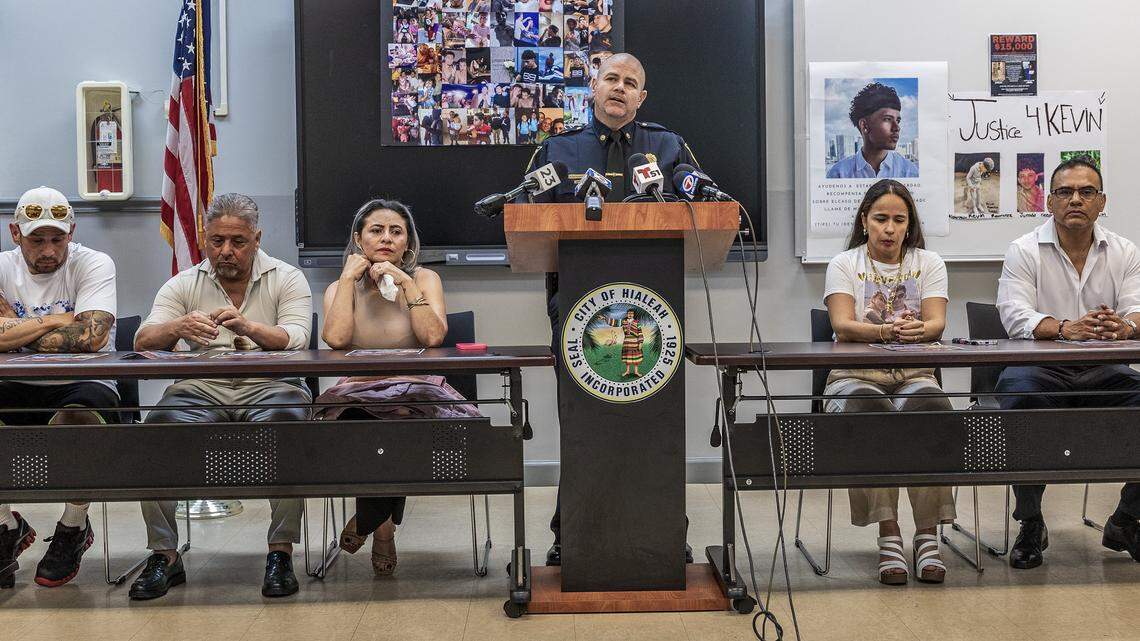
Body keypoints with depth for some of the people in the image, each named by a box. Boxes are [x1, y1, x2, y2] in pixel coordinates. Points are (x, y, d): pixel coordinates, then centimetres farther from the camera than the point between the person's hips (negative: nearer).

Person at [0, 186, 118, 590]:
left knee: (75, 418, -37)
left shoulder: (93, 265, -6)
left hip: (84, 386, -3)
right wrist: (56, 321, -15)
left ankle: (73, 527, -7)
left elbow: (91, 337, -23)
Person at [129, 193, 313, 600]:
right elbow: (143, 343, 1)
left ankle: (281, 552, -23)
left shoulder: (287, 279, 9)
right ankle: (163, 555, -17)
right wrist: (178, 327, -22)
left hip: (269, 385, -2)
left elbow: (297, 341, -7)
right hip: (201, 388, 2)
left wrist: (250, 327, -27)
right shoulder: (183, 284, 13)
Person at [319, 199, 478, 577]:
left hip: (415, 392, 0)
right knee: (352, 424, -35)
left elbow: (433, 337, -13)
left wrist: (406, 283, -12)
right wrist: (349, 277, -6)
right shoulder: (340, 288, 10)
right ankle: (382, 524, -5)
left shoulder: (424, 279, 6)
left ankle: (368, 519, -1)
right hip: (358, 394, 1)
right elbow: (336, 338, -13)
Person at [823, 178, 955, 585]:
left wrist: (920, 330, -30)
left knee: (934, 415, -32)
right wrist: (887, 331, -32)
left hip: (914, 375, 2)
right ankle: (888, 535, -28)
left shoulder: (928, 263, 12)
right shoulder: (844, 265, 6)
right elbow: (843, 325, -11)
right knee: (871, 416, -35)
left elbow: (937, 323, -4)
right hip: (856, 376, -1)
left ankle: (927, 535, -24)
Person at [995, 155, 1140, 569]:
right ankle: (1030, 524, -15)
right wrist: (1066, 328, -32)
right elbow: (1016, 316, -12)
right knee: (1018, 396, -35)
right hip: (1041, 369, -3)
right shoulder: (1024, 251, 2)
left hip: (1104, 373, 3)